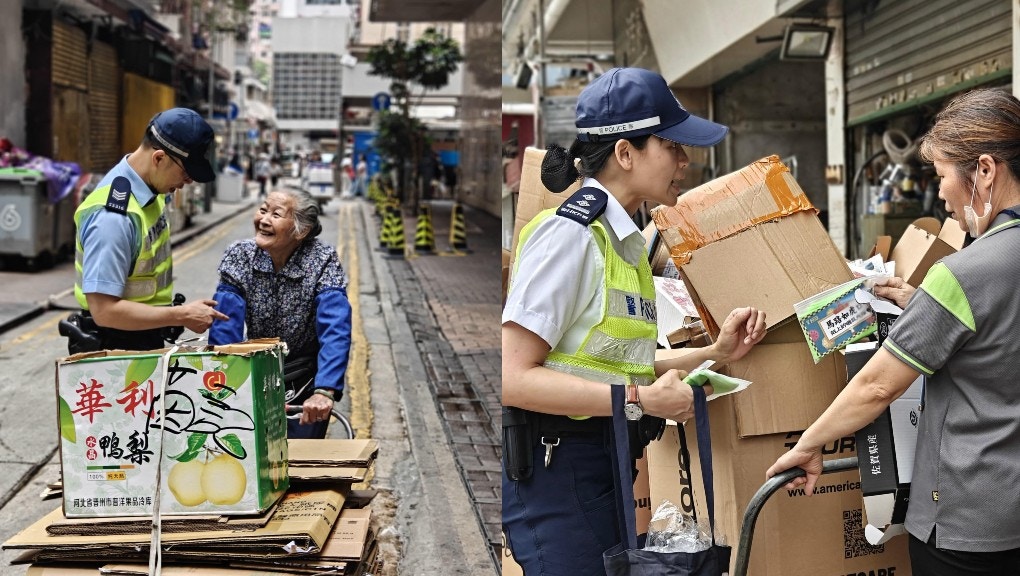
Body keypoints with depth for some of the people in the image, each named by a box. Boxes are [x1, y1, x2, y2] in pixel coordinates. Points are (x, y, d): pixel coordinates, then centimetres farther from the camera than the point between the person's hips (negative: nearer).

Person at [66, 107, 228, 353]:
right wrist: (182, 316, -23)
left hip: (146, 343, 8)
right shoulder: (113, 216, -27)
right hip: (115, 349, -8)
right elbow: (104, 310, -28)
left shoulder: (151, 188, -1)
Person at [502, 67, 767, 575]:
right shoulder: (570, 233, -16)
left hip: (607, 466, 9)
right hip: (558, 469, -9)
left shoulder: (622, 241, 11)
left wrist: (716, 354, 6)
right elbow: (513, 378, -22)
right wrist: (641, 400, -21)